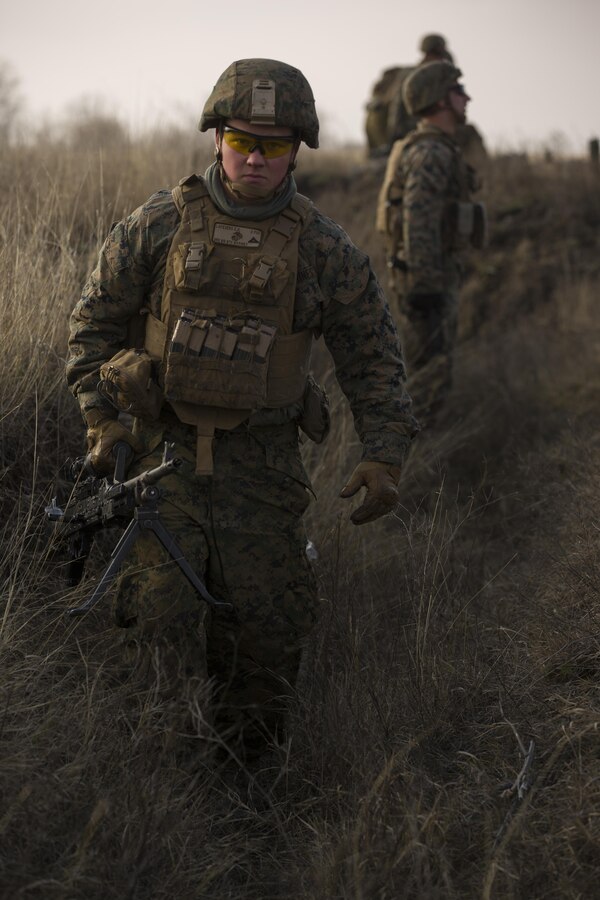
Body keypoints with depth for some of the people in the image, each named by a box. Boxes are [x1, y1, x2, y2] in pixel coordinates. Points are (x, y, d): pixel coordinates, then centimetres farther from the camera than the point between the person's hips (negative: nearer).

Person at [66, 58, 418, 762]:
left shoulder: (324, 250, 1)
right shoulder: (159, 225, 0)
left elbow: (372, 357, 6)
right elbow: (96, 320, 8)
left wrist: (384, 455, -4)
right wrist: (101, 418, -2)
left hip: (260, 465, 1)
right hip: (160, 447, 0)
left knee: (272, 619, -1)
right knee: (162, 606, -10)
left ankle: (247, 766, 22)